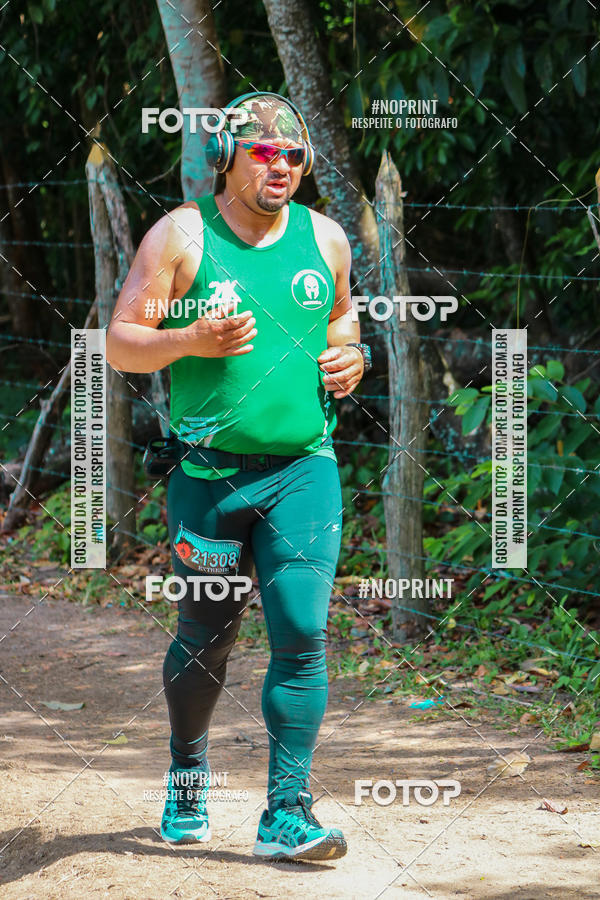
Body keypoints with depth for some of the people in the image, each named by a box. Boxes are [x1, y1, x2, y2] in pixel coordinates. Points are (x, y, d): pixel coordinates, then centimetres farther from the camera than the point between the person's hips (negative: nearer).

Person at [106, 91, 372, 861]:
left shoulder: (325, 239, 8)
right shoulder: (180, 236, -2)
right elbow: (119, 342, -3)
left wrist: (350, 355, 3)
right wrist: (190, 341, -21)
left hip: (303, 470, 2)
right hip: (210, 472, -2)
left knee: (302, 635, -10)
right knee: (205, 639, 9)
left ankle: (287, 812, -7)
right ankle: (187, 772, 37)